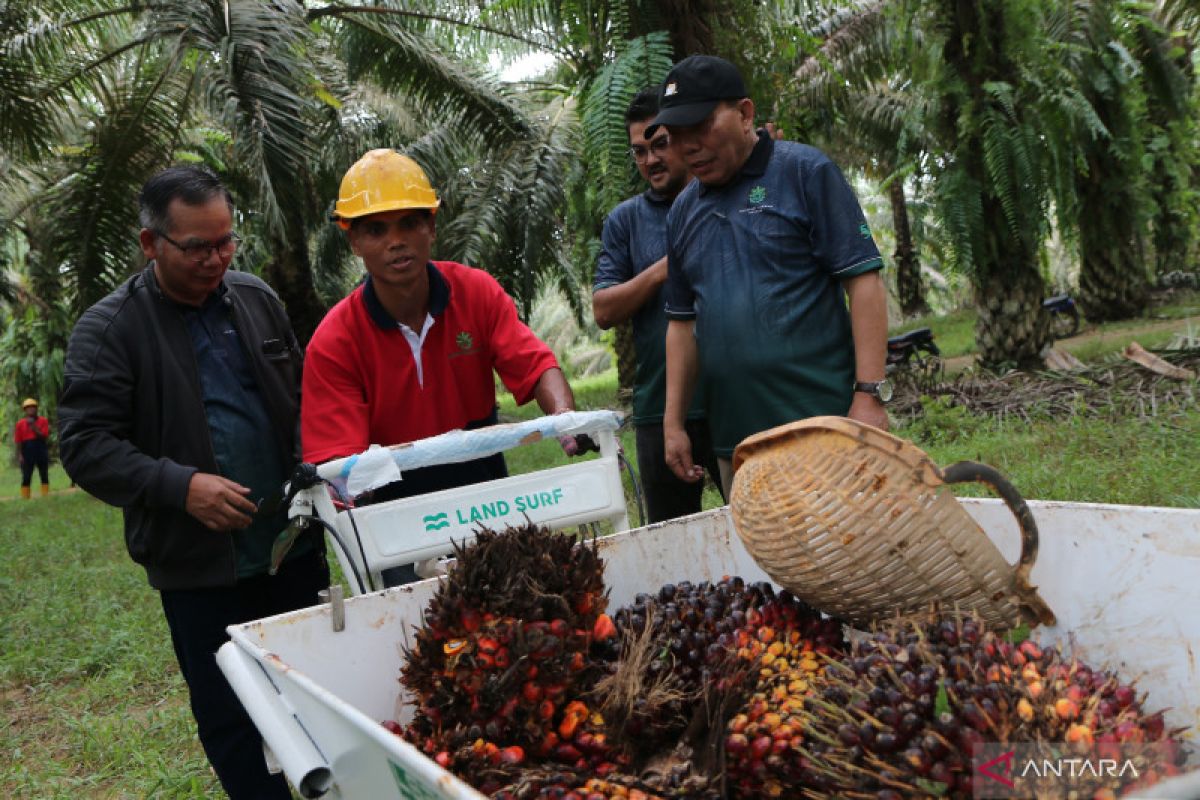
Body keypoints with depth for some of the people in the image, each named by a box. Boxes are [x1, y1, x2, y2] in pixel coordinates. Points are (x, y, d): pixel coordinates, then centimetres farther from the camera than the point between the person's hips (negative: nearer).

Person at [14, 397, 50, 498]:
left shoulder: (43, 421, 3)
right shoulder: (20, 423, 5)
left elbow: (44, 437, -9)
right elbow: (18, 441, 3)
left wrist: (33, 426, -15)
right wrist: (19, 455, -4)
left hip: (41, 451, 0)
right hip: (27, 452, 0)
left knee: (44, 476, 6)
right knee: (26, 477, -1)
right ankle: (25, 499, 2)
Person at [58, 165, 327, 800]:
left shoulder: (256, 299, 6)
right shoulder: (107, 330, -8)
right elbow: (85, 445, -12)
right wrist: (179, 486, -23)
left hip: (295, 545, 4)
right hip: (199, 565, -4)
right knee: (231, 722, 7)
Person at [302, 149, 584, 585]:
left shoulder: (477, 292, -5)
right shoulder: (334, 343, -12)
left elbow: (537, 366, -14)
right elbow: (338, 458, -17)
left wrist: (566, 418, -35)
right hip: (398, 515, -2)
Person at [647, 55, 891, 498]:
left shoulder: (804, 171, -3)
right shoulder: (684, 210, 14)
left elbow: (864, 279, -9)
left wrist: (869, 395, -16)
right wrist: (673, 422, 12)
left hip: (822, 424, -5)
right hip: (734, 440, 5)